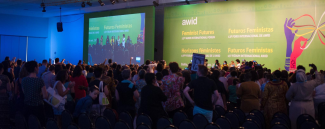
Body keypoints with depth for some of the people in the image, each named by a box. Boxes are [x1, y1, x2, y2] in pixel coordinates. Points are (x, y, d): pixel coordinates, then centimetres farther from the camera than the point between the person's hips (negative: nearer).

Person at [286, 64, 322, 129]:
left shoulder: (293, 86, -17)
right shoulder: (311, 84, -12)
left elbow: (288, 97, -5)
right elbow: (318, 80, 10)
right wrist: (315, 70, 20)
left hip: (296, 107, -1)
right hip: (309, 108, 2)